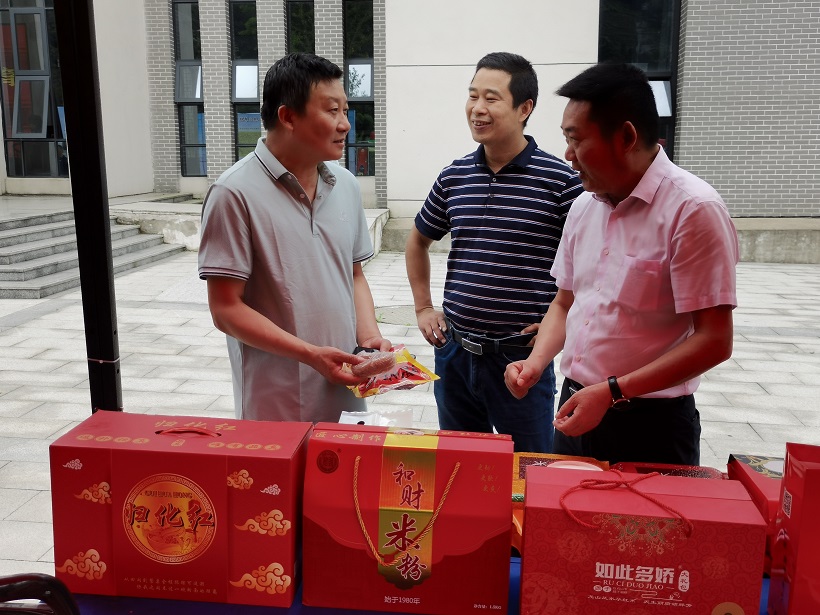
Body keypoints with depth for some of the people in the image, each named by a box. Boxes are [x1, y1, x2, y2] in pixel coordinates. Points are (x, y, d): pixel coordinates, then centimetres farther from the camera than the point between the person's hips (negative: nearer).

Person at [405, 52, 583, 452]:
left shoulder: (560, 181, -10)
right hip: (453, 353, 4)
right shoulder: (453, 177, 4)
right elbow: (418, 242, 20)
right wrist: (423, 308, 14)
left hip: (522, 358, -4)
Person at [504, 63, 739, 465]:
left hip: (650, 423, -6)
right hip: (576, 407, 7)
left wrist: (611, 391, -21)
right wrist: (537, 362, -3)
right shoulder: (584, 207, 5)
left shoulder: (693, 209, -16)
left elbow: (714, 341, -18)